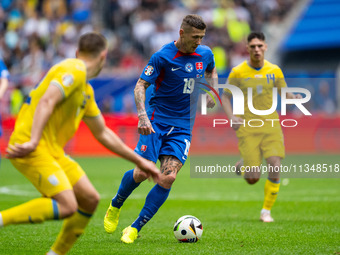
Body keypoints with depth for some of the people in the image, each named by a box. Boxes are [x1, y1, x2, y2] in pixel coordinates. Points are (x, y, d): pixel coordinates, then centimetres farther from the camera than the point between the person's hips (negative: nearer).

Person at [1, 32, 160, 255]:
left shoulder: (87, 91, 23)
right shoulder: (74, 70, -8)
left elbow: (103, 133, 29)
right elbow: (46, 102, -22)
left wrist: (140, 161, 30)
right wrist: (33, 142, -34)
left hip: (52, 151, 10)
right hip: (31, 149, -10)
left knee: (90, 199, 7)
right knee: (67, 206, -23)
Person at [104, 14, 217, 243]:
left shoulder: (205, 54, 4)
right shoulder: (163, 56, -11)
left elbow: (211, 71, 28)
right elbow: (140, 85, -10)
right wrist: (142, 116, -24)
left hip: (183, 126, 3)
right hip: (157, 120, -3)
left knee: (169, 177, -12)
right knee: (142, 173, -12)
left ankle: (135, 228, -3)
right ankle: (115, 205, 21)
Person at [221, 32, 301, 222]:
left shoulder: (274, 71, 2)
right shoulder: (238, 72, -4)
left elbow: (284, 92, 14)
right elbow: (225, 96, 6)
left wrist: (294, 97, -9)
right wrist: (232, 117, -12)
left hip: (270, 126, 2)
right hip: (247, 128, -2)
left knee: (275, 167, -15)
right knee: (253, 179, -8)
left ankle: (266, 211, 2)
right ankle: (243, 165, 31)